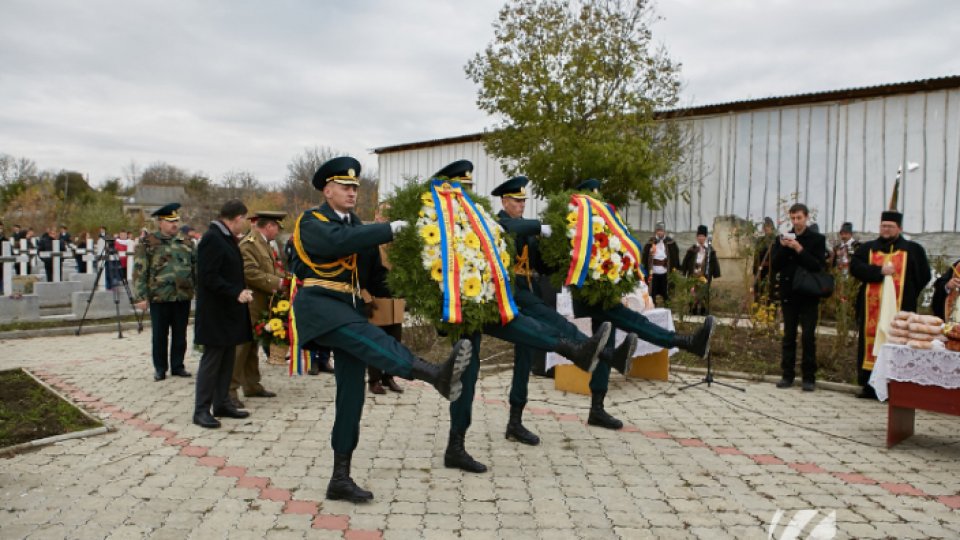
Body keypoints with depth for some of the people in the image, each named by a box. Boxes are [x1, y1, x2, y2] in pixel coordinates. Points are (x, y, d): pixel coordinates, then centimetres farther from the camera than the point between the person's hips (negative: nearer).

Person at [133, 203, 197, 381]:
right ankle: (160, 368, 19)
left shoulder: (186, 243, 10)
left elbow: (196, 268, 14)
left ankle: (177, 366, 22)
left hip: (183, 297, 3)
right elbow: (139, 272, -5)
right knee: (160, 335, 7)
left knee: (180, 335, 10)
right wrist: (141, 296, -9)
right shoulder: (148, 244, -2)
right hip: (159, 298, -3)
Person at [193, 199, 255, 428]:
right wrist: (236, 293, -24)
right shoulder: (212, 239, -16)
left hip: (229, 313, 10)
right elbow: (208, 277, -22)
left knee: (227, 360, 14)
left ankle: (222, 403, 22)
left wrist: (241, 292, 14)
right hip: (215, 314, -10)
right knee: (211, 360, -3)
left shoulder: (226, 238, 14)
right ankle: (201, 410, 6)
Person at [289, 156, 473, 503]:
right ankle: (437, 374, -59)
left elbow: (372, 276, 19)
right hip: (318, 305, -7)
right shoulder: (311, 221, -1)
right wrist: (389, 229, -25)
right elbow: (341, 240, -24)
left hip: (351, 310, 7)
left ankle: (340, 478, 9)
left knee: (352, 394, 2)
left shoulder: (358, 227, 19)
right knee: (370, 338, -34)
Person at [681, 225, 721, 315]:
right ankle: (693, 313, 15)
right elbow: (685, 262, 3)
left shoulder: (710, 250, 2)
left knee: (704, 296, 2)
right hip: (693, 276, 0)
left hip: (705, 277, 0)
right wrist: (684, 273, 0)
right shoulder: (692, 249, 2)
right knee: (692, 296, 4)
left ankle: (704, 313, 11)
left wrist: (715, 275, -1)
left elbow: (714, 263, 2)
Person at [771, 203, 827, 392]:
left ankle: (809, 377, 5)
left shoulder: (817, 239, -1)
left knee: (809, 336, -2)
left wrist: (800, 249, -20)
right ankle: (788, 375, 12)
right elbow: (774, 267, 2)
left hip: (808, 295, -3)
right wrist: (782, 248, -12)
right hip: (788, 294, 3)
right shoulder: (783, 238, 7)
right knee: (788, 336, 7)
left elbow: (819, 266, -11)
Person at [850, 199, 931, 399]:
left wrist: (906, 294, 2)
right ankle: (869, 386, 9)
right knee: (870, 342, 3)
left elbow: (923, 276, 7)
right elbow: (855, 267, -4)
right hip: (871, 308, 2)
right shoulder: (867, 248, 11)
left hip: (899, 309, -2)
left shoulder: (913, 250, 7)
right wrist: (880, 271, -14)